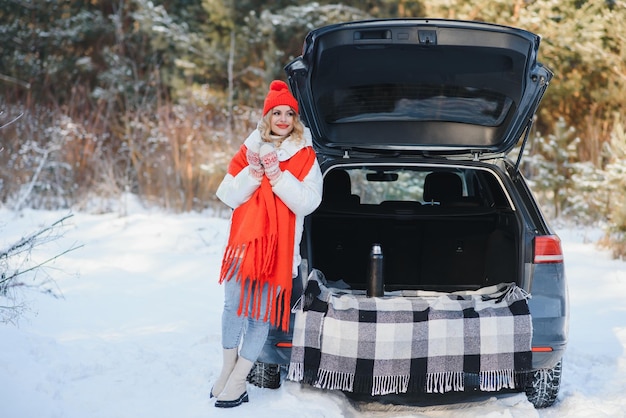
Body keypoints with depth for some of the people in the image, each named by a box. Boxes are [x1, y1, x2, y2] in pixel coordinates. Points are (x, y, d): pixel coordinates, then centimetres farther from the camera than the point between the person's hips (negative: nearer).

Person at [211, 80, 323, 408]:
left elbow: (308, 202, -10)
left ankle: (238, 380, 5)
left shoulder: (305, 156, 1)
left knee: (262, 311, -1)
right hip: (244, 241, 2)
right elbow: (228, 196, 2)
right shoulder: (249, 150, 8)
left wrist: (276, 174, -17)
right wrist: (253, 172, -14)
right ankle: (228, 366, 20)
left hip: (279, 246, -2)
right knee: (234, 304, 2)